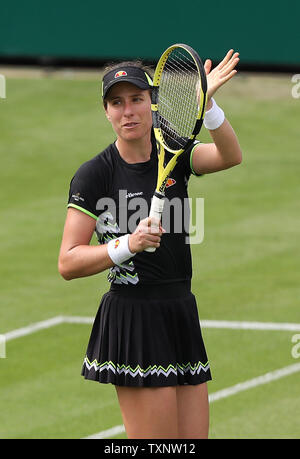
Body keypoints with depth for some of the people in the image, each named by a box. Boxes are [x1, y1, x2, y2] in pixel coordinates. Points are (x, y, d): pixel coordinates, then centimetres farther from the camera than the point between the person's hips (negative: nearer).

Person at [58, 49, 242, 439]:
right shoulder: (94, 174, -6)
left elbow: (229, 156, -14)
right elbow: (68, 263, -9)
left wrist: (206, 103, -30)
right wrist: (128, 244, -23)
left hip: (181, 315, 5)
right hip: (133, 320, -5)